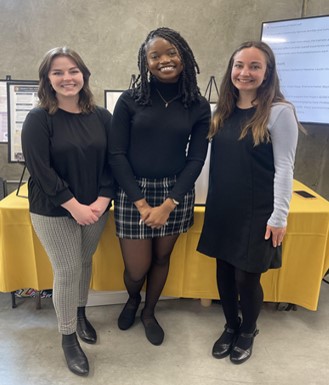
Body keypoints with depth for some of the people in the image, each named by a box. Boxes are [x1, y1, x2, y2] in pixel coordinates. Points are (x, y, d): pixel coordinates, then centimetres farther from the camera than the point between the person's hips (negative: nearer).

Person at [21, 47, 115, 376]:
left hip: (94, 208, 4)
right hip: (54, 211, -4)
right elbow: (40, 169, -16)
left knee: (85, 263, 18)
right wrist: (74, 206, -18)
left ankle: (80, 314, 42)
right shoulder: (39, 119, -11)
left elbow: (112, 161, 1)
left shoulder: (101, 116, 1)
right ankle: (68, 338, 23)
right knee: (67, 272, 3)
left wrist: (102, 200, -11)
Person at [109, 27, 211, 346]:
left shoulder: (198, 106, 0)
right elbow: (116, 155, -7)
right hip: (132, 193, -1)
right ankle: (133, 300, 41)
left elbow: (196, 159, -3)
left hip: (176, 194, 2)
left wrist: (168, 204, -13)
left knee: (162, 258, 16)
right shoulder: (130, 101, -4)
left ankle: (149, 313, 43)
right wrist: (141, 202, -14)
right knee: (137, 268, 4)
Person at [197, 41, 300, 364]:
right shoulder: (223, 111, 7)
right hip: (222, 209, 5)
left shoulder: (279, 111, -10)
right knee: (224, 271, 14)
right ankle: (230, 327, 38)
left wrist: (279, 217, -13)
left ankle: (248, 332, 33)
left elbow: (284, 168, -11)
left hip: (257, 213, -5)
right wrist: (212, 201, 12)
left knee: (246, 277, 5)